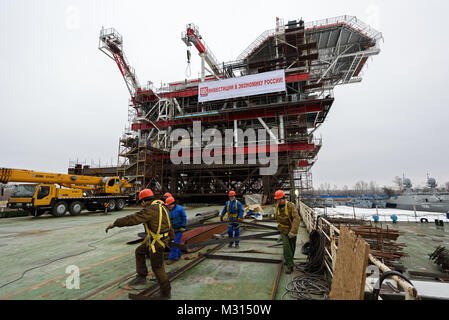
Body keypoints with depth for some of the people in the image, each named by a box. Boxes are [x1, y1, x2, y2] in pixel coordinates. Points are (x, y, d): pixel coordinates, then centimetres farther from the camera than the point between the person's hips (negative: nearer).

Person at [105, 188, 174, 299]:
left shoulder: (150, 210, -24)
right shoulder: (162, 207, 5)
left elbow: (131, 219, -23)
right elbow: (168, 223, 16)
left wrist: (114, 224, -11)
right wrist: (172, 236, 29)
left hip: (156, 243, -9)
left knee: (157, 268, 6)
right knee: (139, 252, 21)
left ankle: (165, 293, 23)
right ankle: (141, 277, 27)